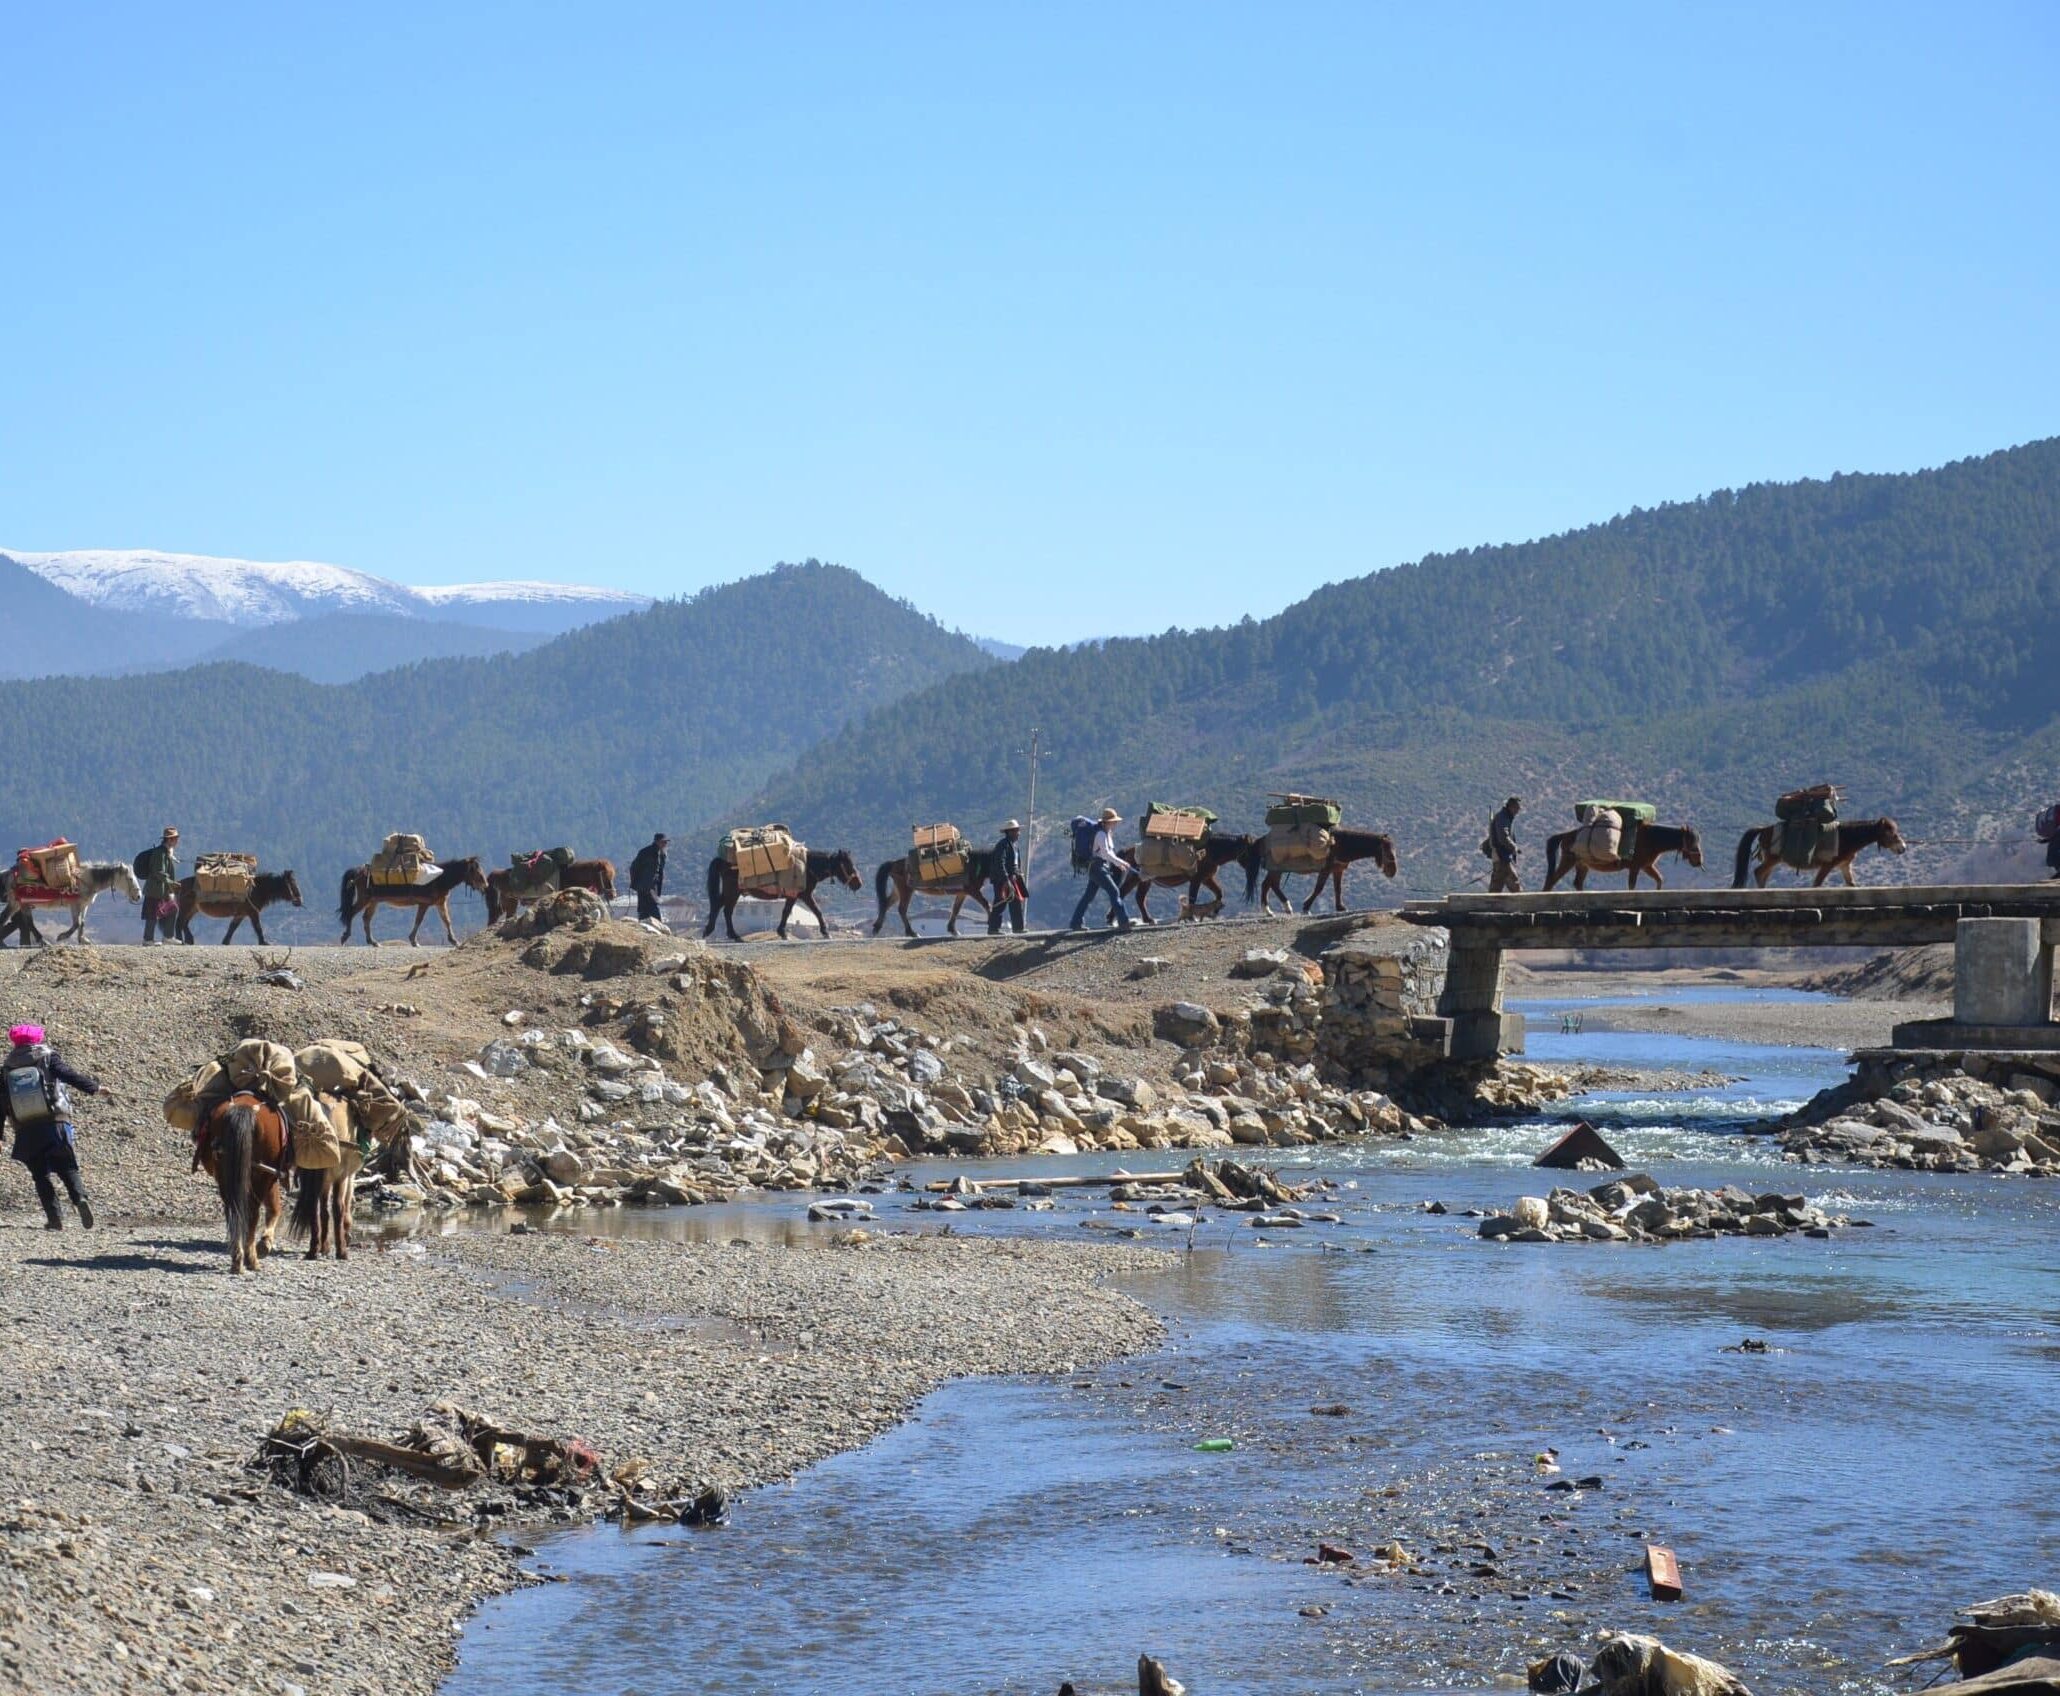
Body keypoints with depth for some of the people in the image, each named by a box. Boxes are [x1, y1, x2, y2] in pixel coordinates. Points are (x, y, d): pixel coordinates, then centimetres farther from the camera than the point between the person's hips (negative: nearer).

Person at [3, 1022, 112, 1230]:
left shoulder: (7, 1070, 11)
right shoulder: (48, 1059, 5)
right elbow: (71, 1077, -10)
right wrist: (96, 1089, -9)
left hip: (26, 1133, 1)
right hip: (55, 1126, -1)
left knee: (41, 1175, 10)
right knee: (67, 1169, 6)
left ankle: (54, 1217, -2)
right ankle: (80, 1198, -21)